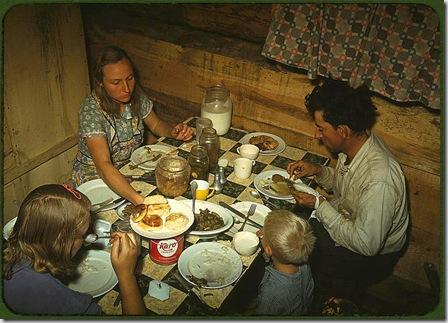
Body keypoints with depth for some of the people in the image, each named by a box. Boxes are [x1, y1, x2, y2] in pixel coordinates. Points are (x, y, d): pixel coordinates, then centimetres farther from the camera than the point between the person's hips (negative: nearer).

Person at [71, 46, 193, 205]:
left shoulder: (136, 95, -9)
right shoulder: (91, 111, -27)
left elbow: (156, 124, 10)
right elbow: (103, 167, -37)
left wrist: (173, 132, -14)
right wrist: (139, 200, -51)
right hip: (94, 178, -6)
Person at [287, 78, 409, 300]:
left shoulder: (380, 181, -37)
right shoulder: (354, 143, -11)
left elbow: (366, 244, -30)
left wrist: (319, 205, -25)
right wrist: (318, 171, -11)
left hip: (372, 255, -7)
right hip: (345, 222, 8)